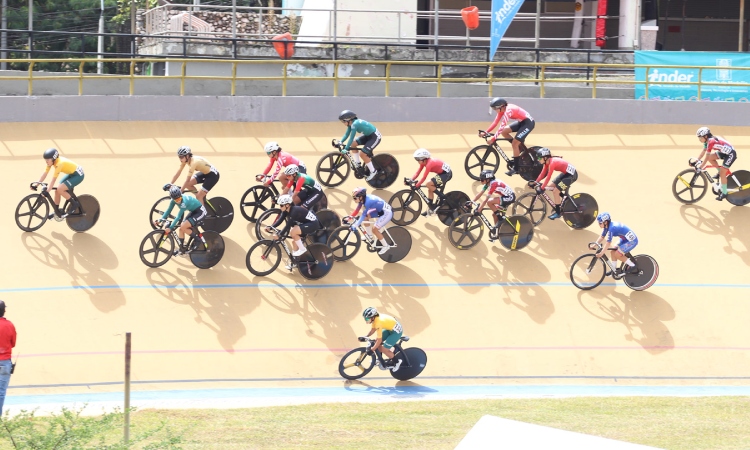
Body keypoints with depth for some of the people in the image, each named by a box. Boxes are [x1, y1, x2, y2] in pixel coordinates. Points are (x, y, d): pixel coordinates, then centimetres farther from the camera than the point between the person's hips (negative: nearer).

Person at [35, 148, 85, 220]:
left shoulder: (59, 163, -33)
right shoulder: (51, 161, -8)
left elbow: (53, 179, -35)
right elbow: (45, 174, -5)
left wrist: (47, 190, -37)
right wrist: (35, 184, -11)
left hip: (78, 175, -9)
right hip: (70, 174, 9)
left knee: (59, 189, -22)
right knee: (57, 191, 0)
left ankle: (74, 204, -3)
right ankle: (57, 212, 15)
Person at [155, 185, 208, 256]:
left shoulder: (184, 201, -34)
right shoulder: (174, 200, -12)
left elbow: (178, 216, -34)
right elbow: (168, 210, -3)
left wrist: (170, 228, -35)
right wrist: (160, 220, -14)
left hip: (200, 212, -8)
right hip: (193, 212, 8)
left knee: (183, 227, -18)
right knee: (181, 229, 1)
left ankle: (197, 239, 0)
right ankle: (181, 248, 16)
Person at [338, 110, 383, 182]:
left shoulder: (355, 124, -29)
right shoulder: (351, 123, -2)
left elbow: (351, 138, -31)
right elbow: (347, 134, 6)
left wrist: (346, 149, -31)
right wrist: (340, 142, -6)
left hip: (375, 137, -10)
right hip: (368, 135, 10)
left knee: (363, 154, -14)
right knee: (353, 144, 3)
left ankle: (373, 171, 1)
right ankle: (357, 163, 13)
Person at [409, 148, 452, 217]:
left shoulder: (429, 163, -27)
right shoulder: (424, 162, 1)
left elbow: (424, 177, -29)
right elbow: (417, 173, 2)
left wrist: (417, 185, -29)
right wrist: (411, 181, -9)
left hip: (446, 174, -10)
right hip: (442, 173, 10)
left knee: (429, 184, -20)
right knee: (430, 189, 8)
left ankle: (442, 196, -6)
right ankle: (430, 209, 17)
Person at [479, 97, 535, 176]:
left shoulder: (508, 110, -28)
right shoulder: (502, 109, -1)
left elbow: (501, 127, -31)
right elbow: (495, 122, 0)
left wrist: (493, 139, -30)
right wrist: (485, 133, -8)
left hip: (528, 122, -9)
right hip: (521, 122, 9)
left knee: (514, 143, -12)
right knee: (504, 132, 2)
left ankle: (516, 168, -4)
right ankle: (519, 148, 15)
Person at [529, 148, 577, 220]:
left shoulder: (552, 163, -26)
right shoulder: (547, 162, 1)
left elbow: (548, 177, -28)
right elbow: (543, 173, 6)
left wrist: (542, 188, -26)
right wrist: (535, 182, 0)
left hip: (571, 175, -9)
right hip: (566, 173, 9)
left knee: (555, 191, -9)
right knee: (553, 186, 12)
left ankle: (558, 212, 4)